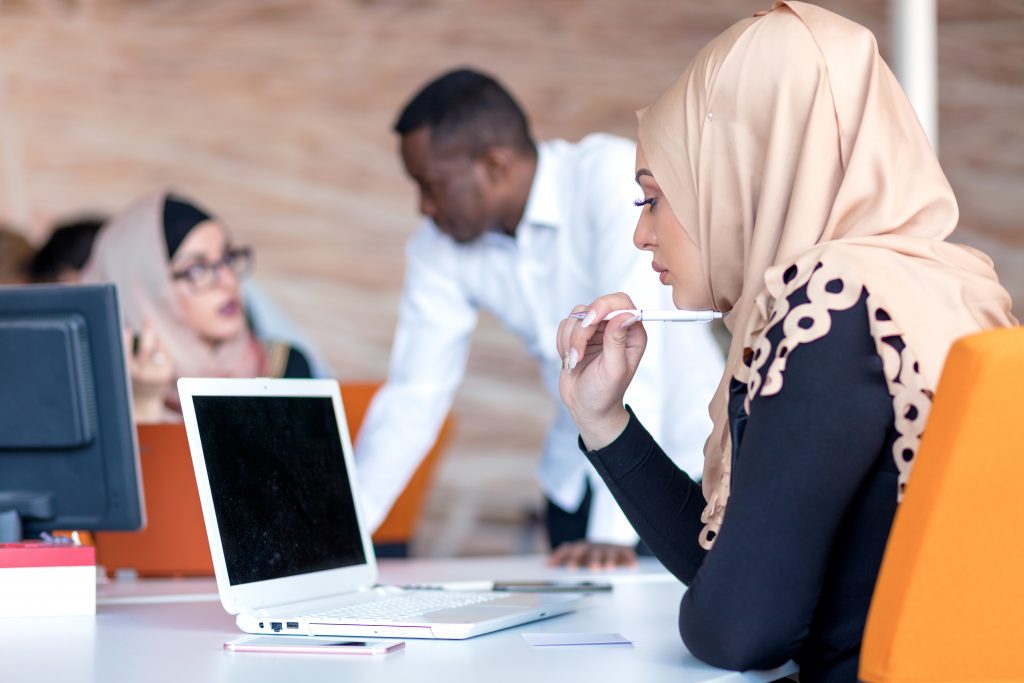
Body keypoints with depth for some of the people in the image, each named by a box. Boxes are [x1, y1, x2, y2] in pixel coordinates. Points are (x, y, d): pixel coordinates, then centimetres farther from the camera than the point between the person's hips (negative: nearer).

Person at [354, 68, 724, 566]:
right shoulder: (440, 248, -4)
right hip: (577, 481, 5)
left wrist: (614, 530, -35)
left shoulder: (611, 176, -21)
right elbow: (414, 396, -2)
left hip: (687, 463, -5)